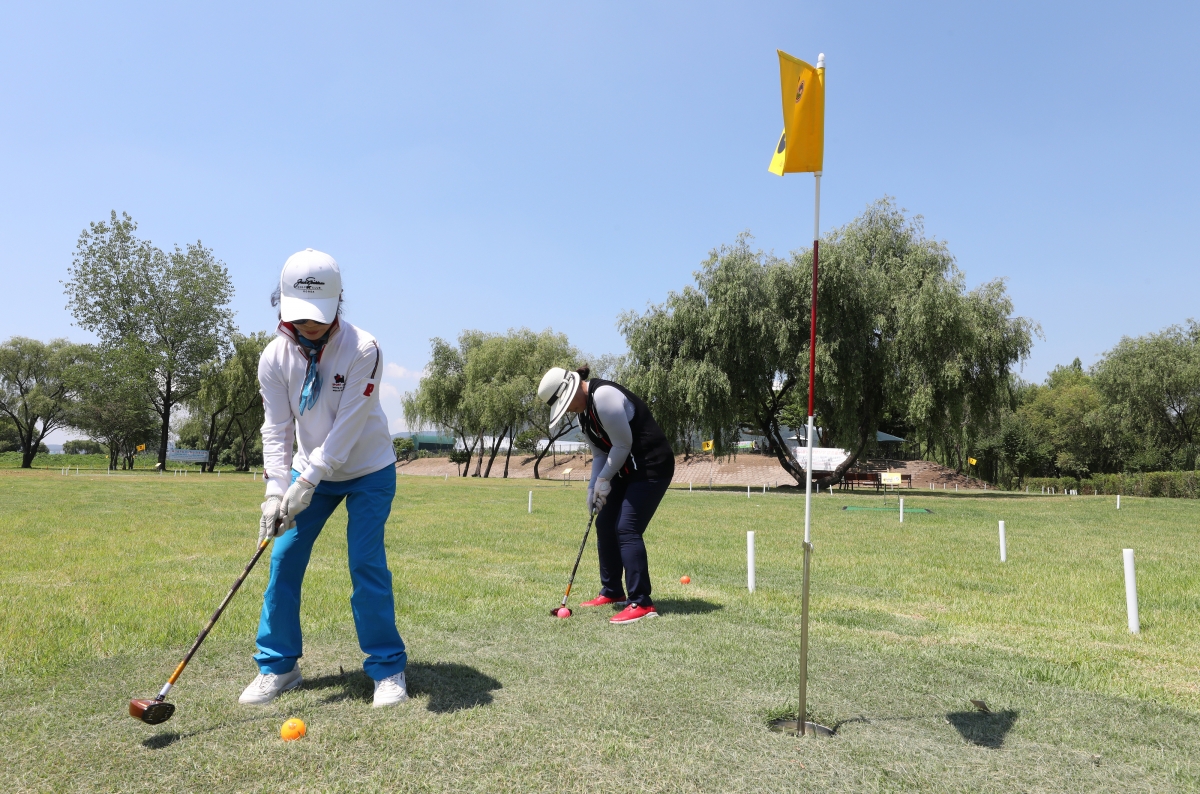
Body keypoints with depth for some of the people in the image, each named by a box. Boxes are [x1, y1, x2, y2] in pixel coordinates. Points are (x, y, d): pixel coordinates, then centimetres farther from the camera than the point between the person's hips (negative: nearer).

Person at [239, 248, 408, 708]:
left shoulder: (362, 350, -24)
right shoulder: (275, 357, -10)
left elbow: (347, 428, -26)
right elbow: (277, 429, -10)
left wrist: (306, 482, -28)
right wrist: (276, 490, -20)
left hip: (368, 472, -4)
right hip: (309, 471, 4)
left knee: (367, 565, -9)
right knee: (284, 560, 0)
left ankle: (388, 668, 6)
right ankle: (278, 665, 17)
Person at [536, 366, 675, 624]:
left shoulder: (603, 396, -21)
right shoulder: (584, 409, 9)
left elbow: (622, 444, -19)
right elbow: (600, 453, 13)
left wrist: (604, 480, -10)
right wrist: (593, 487, 1)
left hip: (651, 467, -10)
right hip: (627, 469, 10)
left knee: (627, 530, -15)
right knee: (605, 525, 12)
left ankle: (641, 604, -10)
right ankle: (612, 592, 25)